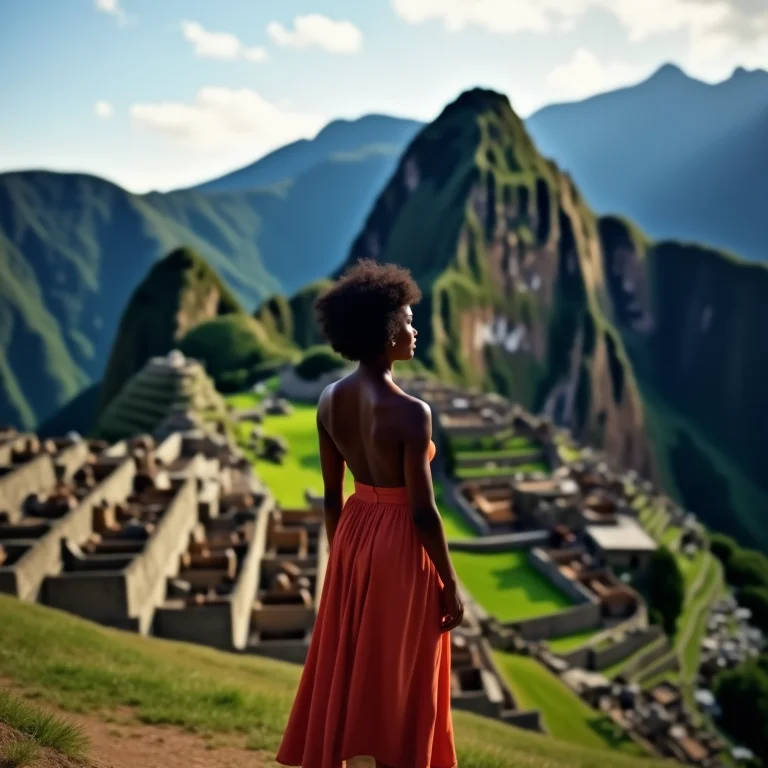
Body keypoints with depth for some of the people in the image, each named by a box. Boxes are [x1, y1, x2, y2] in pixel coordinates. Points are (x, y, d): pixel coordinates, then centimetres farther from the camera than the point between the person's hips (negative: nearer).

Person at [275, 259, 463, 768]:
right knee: (391, 681, 7)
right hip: (400, 544, -7)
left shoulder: (330, 400, -2)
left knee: (346, 671, 18)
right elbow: (423, 510, -19)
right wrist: (450, 585, -9)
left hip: (353, 533, 7)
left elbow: (331, 494, 6)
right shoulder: (410, 413, -23)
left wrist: (338, 555, 18)